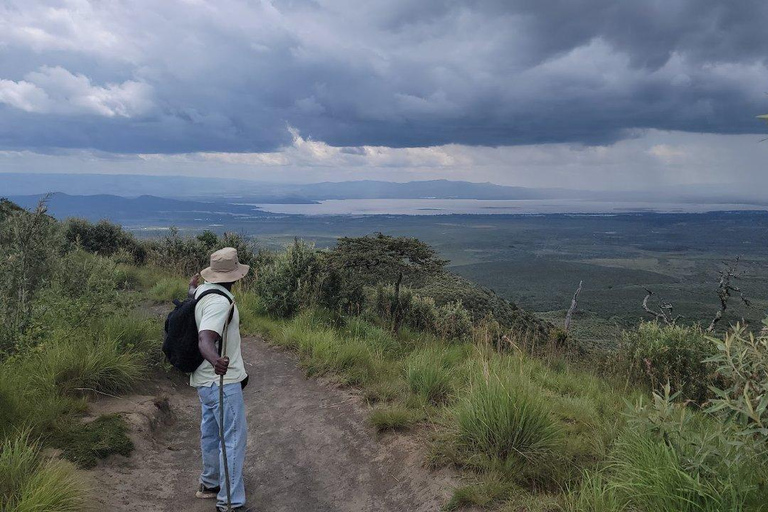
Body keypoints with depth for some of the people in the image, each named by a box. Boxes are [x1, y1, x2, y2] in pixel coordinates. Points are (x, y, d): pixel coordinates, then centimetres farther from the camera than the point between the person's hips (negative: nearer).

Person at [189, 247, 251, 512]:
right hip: (222, 381, -10)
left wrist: (192, 288, 54)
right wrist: (215, 360, -61)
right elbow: (205, 339, -40)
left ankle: (210, 483, 39)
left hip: (207, 380, 10)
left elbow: (194, 293, 30)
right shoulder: (219, 302, -26)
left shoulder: (204, 290, 3)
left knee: (211, 431, 22)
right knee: (234, 438, -3)